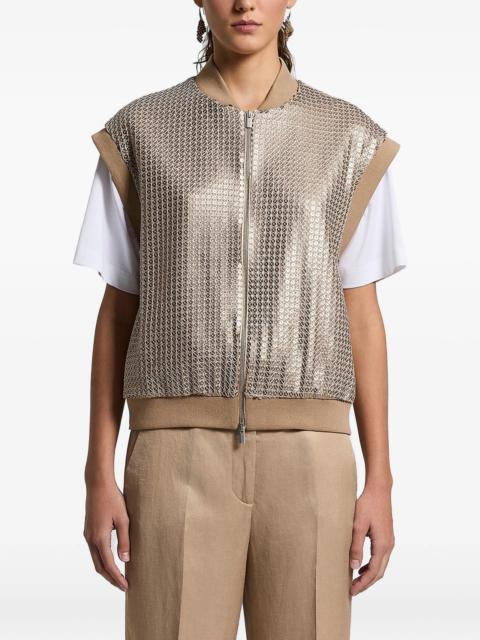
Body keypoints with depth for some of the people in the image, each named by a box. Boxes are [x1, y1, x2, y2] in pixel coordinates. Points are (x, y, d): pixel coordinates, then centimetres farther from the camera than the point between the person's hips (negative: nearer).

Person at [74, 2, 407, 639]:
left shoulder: (350, 139, 8)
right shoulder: (140, 131, 7)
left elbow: (362, 317, 8)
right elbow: (117, 311, 8)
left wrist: (379, 484, 3)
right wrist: (99, 477, 2)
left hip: (303, 462, 1)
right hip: (181, 462, 0)